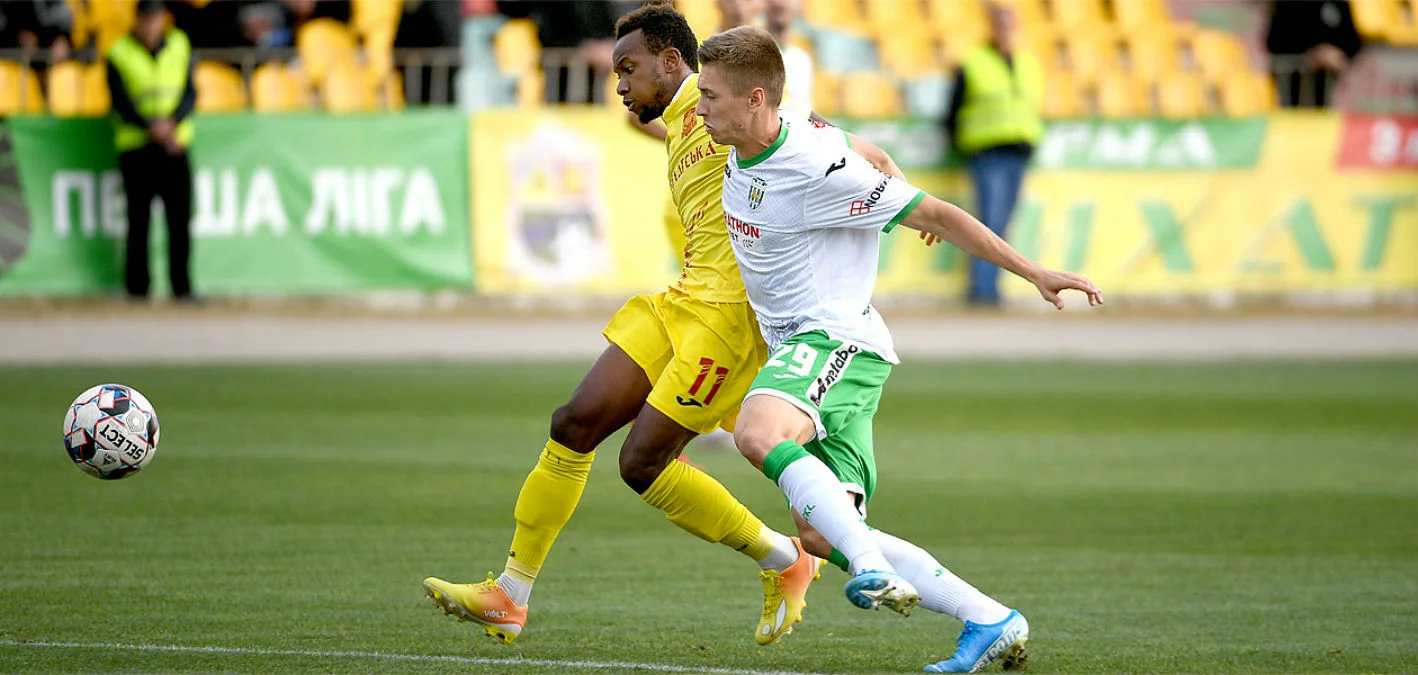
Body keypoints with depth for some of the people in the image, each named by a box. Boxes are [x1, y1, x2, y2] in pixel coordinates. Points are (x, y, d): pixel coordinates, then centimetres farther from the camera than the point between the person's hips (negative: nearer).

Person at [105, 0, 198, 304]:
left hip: (175, 144, 2)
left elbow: (190, 93, 3)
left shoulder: (180, 46, 8)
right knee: (139, 221, -1)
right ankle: (137, 287, 6)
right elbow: (121, 100, -8)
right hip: (136, 145, -2)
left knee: (180, 219, -3)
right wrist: (151, 126, -20)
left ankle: (181, 287, 1)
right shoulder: (119, 53, -1)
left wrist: (172, 122, -14)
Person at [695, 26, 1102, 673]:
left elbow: (933, 214, -13)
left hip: (837, 339, -9)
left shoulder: (818, 169, -18)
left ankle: (872, 566, -38)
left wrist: (1033, 273, -11)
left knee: (757, 433, -37)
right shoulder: (740, 155, 8)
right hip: (795, 346, 9)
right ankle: (988, 620, 1)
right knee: (820, 534, -3)